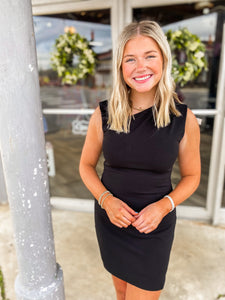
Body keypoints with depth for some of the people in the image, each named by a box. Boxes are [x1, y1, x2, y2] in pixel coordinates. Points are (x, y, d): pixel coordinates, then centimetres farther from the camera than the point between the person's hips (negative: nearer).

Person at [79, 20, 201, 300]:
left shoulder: (184, 119, -13)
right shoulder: (103, 115, -12)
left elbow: (191, 176, -2)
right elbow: (86, 165, -1)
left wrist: (163, 205, -19)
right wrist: (106, 200, -17)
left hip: (155, 227, -1)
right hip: (110, 219, 2)